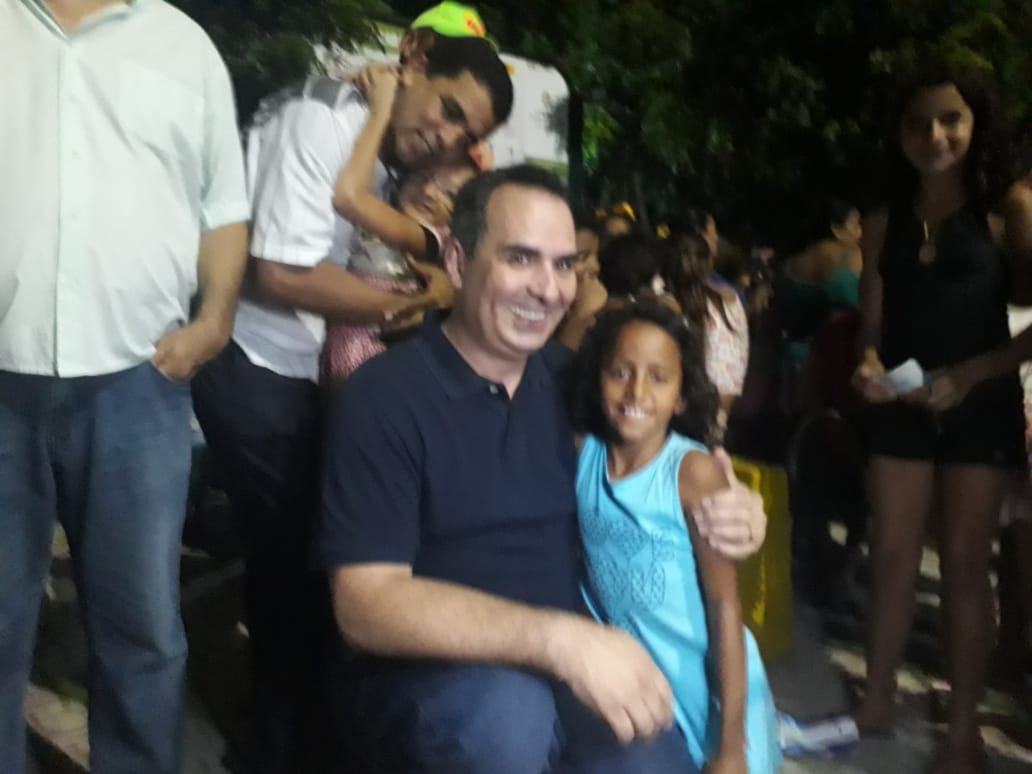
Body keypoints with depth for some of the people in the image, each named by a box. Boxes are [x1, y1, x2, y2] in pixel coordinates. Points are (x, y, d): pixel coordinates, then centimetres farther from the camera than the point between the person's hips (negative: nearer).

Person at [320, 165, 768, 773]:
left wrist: (721, 516, -8)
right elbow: (367, 604, -19)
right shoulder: (384, 396, -11)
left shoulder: (570, 379, 4)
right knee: (507, 713, -34)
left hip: (565, 672, 4)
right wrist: (559, 637, -30)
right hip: (428, 679, -4)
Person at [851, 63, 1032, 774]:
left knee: (966, 564, 4)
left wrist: (964, 376, -15)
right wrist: (870, 367, -12)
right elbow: (873, 324, 8)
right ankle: (878, 701, 21)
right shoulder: (885, 224, 8)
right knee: (893, 556, 8)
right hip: (901, 408, 3)